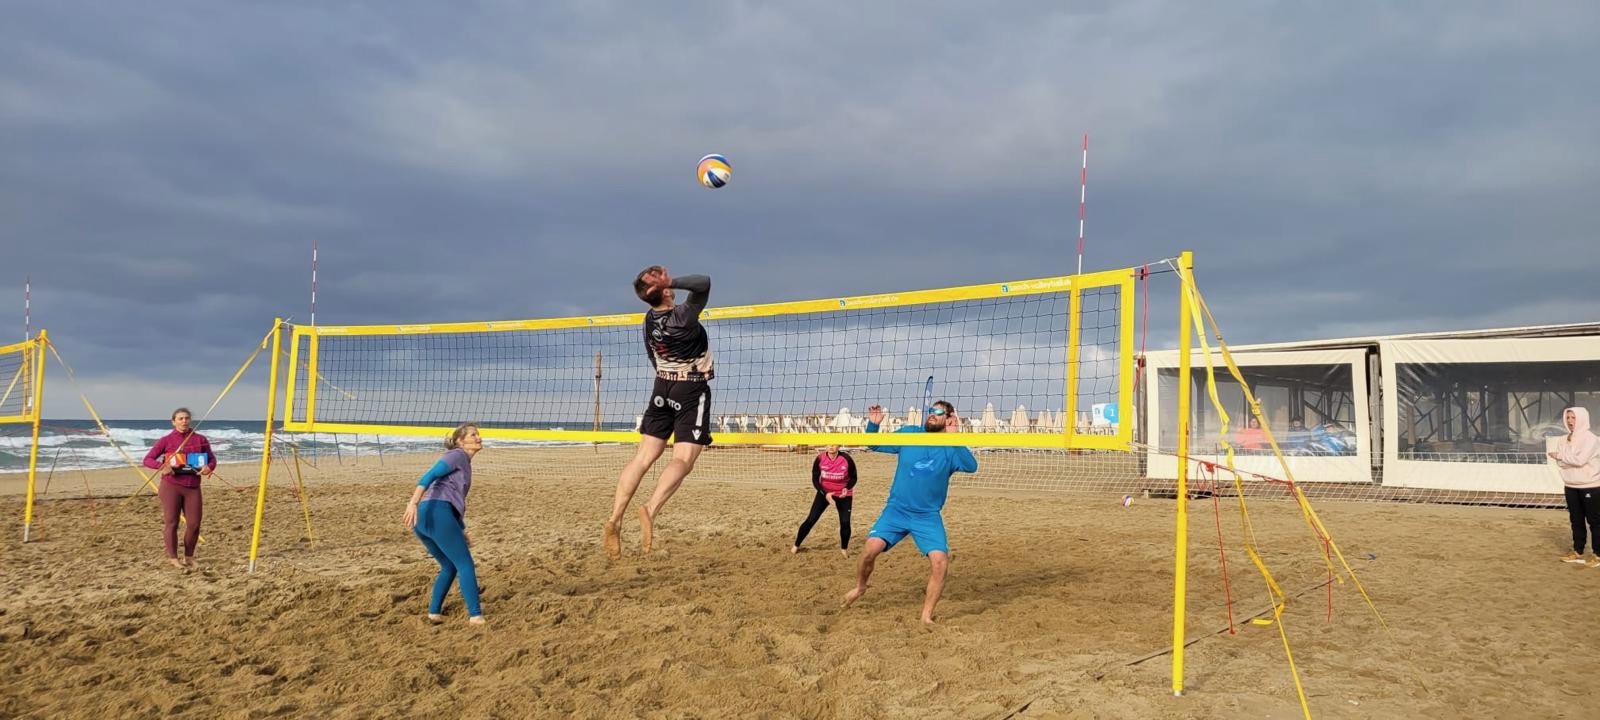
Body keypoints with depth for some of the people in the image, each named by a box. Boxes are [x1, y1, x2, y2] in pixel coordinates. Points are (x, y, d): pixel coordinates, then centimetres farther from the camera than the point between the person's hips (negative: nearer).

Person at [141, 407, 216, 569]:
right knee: (171, 523, -2)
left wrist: (209, 467, -9)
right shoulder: (166, 440, 1)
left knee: (194, 523, 1)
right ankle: (173, 558, 11)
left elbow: (212, 459, 14)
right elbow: (147, 459, 0)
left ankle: (189, 557, 17)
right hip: (171, 485, -2)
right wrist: (161, 466, -20)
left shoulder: (200, 440, 8)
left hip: (192, 487, 2)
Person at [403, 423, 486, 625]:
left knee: (449, 567, 20)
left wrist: (461, 530, 31)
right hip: (437, 513, -9)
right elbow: (429, 476, -14)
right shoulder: (457, 455, 1)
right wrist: (413, 502, -27)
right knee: (465, 565, -4)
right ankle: (475, 615, -6)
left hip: (423, 518, 9)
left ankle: (434, 611, 18)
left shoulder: (464, 462, 28)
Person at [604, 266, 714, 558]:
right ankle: (651, 510, -31)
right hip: (691, 390, -7)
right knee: (683, 459, -10)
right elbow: (704, 283, -29)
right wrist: (672, 282, -23)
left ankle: (615, 519, -1)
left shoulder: (650, 319, 5)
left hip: (663, 386, 7)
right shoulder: (683, 315, -17)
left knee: (643, 457, 4)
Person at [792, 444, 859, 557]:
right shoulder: (820, 459, -18)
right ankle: (796, 546, 13)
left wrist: (847, 488, -26)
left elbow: (853, 478, -6)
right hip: (824, 493, 1)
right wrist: (825, 494, -23)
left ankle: (844, 549, 16)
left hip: (843, 495, -1)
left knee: (845, 522, -10)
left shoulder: (847, 459, -20)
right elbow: (815, 479, -10)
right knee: (811, 520, -4)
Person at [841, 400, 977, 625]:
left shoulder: (951, 449, -5)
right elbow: (875, 446, 10)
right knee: (872, 548, -17)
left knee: (940, 561, -18)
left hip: (929, 516, -1)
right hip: (896, 509, 1)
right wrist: (873, 424, -9)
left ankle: (926, 615, 1)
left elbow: (971, 466, -24)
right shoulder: (909, 433, 1)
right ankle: (860, 587, 14)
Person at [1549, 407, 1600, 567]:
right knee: (1576, 520, 12)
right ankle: (1578, 553, 20)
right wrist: (1559, 458, -18)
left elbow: (1580, 459, -21)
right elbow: (1561, 462, 3)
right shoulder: (1564, 440, 7)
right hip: (1571, 486, 6)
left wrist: (1560, 456, -9)